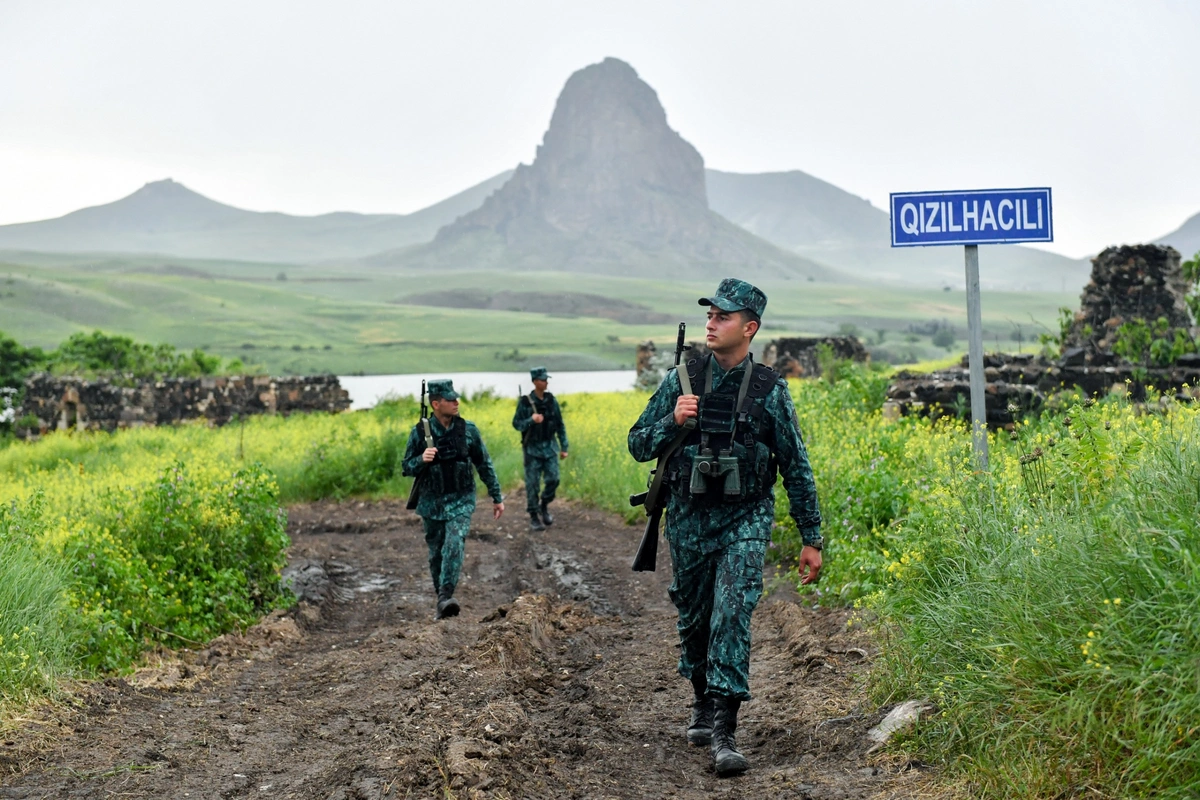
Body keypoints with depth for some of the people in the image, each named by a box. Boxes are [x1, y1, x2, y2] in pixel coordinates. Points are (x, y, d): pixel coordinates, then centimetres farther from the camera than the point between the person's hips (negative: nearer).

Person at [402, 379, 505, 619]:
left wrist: (497, 497, 8)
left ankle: (446, 598, -28)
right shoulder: (420, 433, -7)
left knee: (454, 545, -22)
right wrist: (422, 460, -23)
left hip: (461, 501, -1)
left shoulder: (468, 430, -4)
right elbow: (407, 468, 0)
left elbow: (484, 464, 5)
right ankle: (441, 599, 30)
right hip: (432, 502, 1)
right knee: (436, 554, 11)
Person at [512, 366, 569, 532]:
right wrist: (531, 421, -25)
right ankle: (534, 516, 11)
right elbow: (516, 424, -6)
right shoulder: (525, 402, -10)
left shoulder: (551, 400, 2)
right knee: (532, 483, 0)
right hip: (532, 448, -3)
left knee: (553, 479, -3)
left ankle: (544, 505, 23)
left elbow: (560, 424, 8)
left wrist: (564, 447, 7)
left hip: (550, 447, 3)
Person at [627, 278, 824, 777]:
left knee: (732, 615, -17)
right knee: (694, 620, 14)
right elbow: (638, 445, 5)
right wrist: (672, 422, -16)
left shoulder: (770, 389, -3)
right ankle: (702, 704, 37)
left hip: (745, 519, -2)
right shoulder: (683, 379, 1)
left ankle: (723, 730, -17)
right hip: (689, 517, 3)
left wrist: (811, 538, 3)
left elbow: (796, 468, 3)